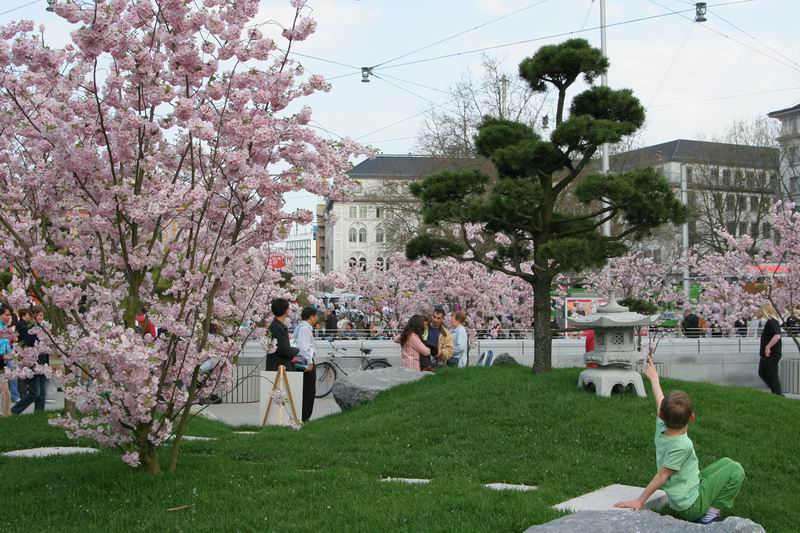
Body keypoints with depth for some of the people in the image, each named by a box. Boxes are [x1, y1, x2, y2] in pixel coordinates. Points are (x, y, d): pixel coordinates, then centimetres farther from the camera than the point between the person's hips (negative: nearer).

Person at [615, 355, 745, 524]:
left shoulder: (661, 430, -10)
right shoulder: (683, 445, -30)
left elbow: (659, 403, 6)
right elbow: (662, 475, -25)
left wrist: (654, 378, 23)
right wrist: (639, 501, -20)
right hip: (691, 506, -8)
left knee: (725, 463, 20)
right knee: (736, 470, -1)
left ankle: (707, 510, 13)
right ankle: (711, 513, -2)